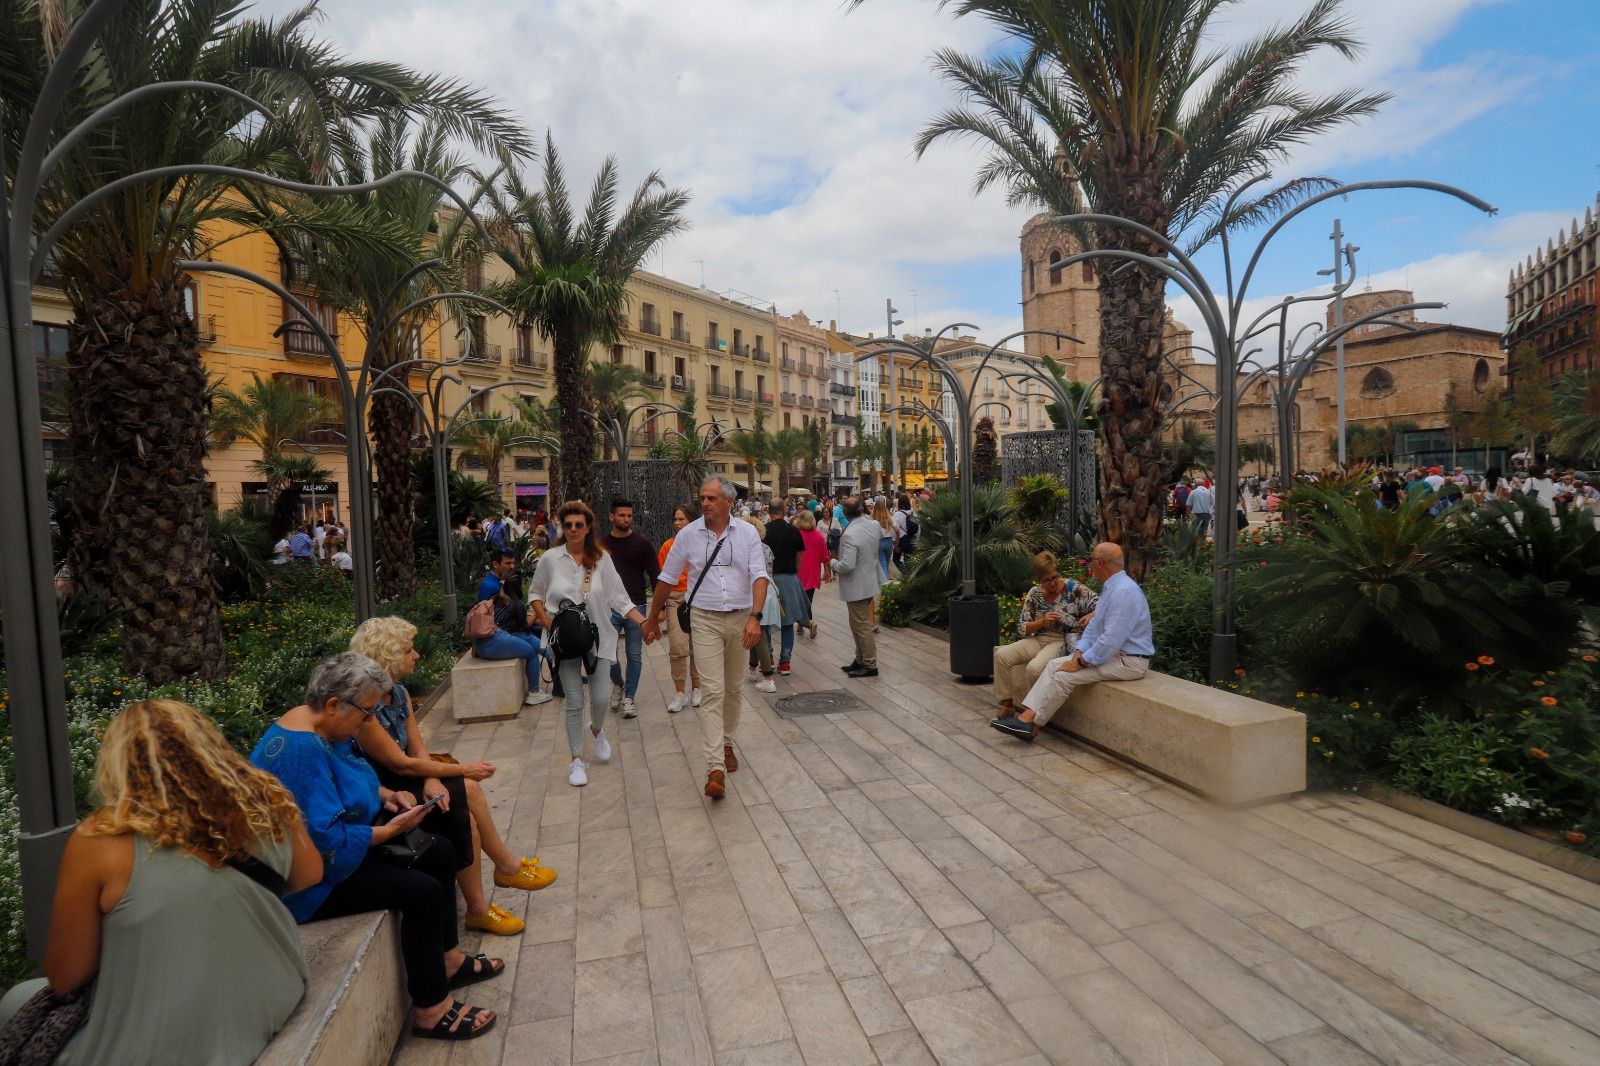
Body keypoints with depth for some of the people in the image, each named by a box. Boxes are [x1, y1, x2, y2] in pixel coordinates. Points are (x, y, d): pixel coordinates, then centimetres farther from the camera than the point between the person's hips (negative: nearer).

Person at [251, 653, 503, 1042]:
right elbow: (326, 842, -33)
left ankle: (447, 961, 22)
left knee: (439, 853, 8)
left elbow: (346, 780, 17)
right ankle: (430, 1011, -4)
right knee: (423, 891, -20)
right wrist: (390, 830, -22)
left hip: (339, 842, 11)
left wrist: (387, 795, 0)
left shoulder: (323, 727, 0)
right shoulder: (300, 751, -32)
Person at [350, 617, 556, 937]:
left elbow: (418, 749, 2)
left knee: (464, 815, -12)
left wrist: (432, 781, -19)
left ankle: (478, 908, 0)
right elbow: (400, 764, -21)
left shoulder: (399, 692, 3)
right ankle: (507, 866, -1)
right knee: (466, 792, -19)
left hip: (397, 785, 8)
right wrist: (462, 770, -14)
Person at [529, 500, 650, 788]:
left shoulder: (602, 559, -2)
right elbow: (535, 593, 9)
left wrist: (644, 622, -11)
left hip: (599, 637, 1)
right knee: (574, 703, 1)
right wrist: (546, 621, -6)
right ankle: (577, 760, 16)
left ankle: (597, 730, 34)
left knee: (601, 697, -2)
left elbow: (620, 598, -1)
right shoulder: (550, 559, -3)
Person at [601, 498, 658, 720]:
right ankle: (618, 685, 25)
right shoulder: (602, 544, 4)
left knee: (634, 655, 3)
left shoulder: (642, 543, 0)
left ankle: (628, 699, 16)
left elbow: (655, 575, 0)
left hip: (636, 606, -1)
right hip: (609, 607, 1)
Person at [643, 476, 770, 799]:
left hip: (740, 619, 2)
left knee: (732, 689, 14)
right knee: (713, 691, -9)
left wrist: (755, 617, -23)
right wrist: (653, 620, 10)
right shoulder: (687, 534, -2)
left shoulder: (747, 533, -2)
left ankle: (727, 744, 35)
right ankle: (715, 768, -11)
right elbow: (665, 579, 6)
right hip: (705, 619, -2)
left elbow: (759, 576, -9)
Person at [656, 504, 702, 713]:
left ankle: (696, 689, 24)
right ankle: (680, 693, 4)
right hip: (675, 598, 1)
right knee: (677, 647, -7)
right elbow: (662, 576, 8)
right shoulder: (668, 545, 4)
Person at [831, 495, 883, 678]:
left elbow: (847, 565, -28)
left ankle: (870, 665, 9)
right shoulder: (874, 526, -2)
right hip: (870, 582, 9)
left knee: (861, 626, 1)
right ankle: (860, 660, 29)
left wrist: (833, 563, -10)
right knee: (859, 624, 20)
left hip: (856, 587, -9)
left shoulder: (849, 535, -26)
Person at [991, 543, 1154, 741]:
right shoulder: (1110, 587, 11)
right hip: (1110, 653, 10)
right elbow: (1094, 626, 15)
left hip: (1128, 662, -10)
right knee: (1054, 665, -2)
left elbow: (1111, 641, -27)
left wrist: (1081, 662, -19)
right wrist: (1079, 653, 1)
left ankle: (1031, 724, -6)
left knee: (1063, 675, -17)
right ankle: (1028, 716, -10)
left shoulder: (1123, 591, -23)